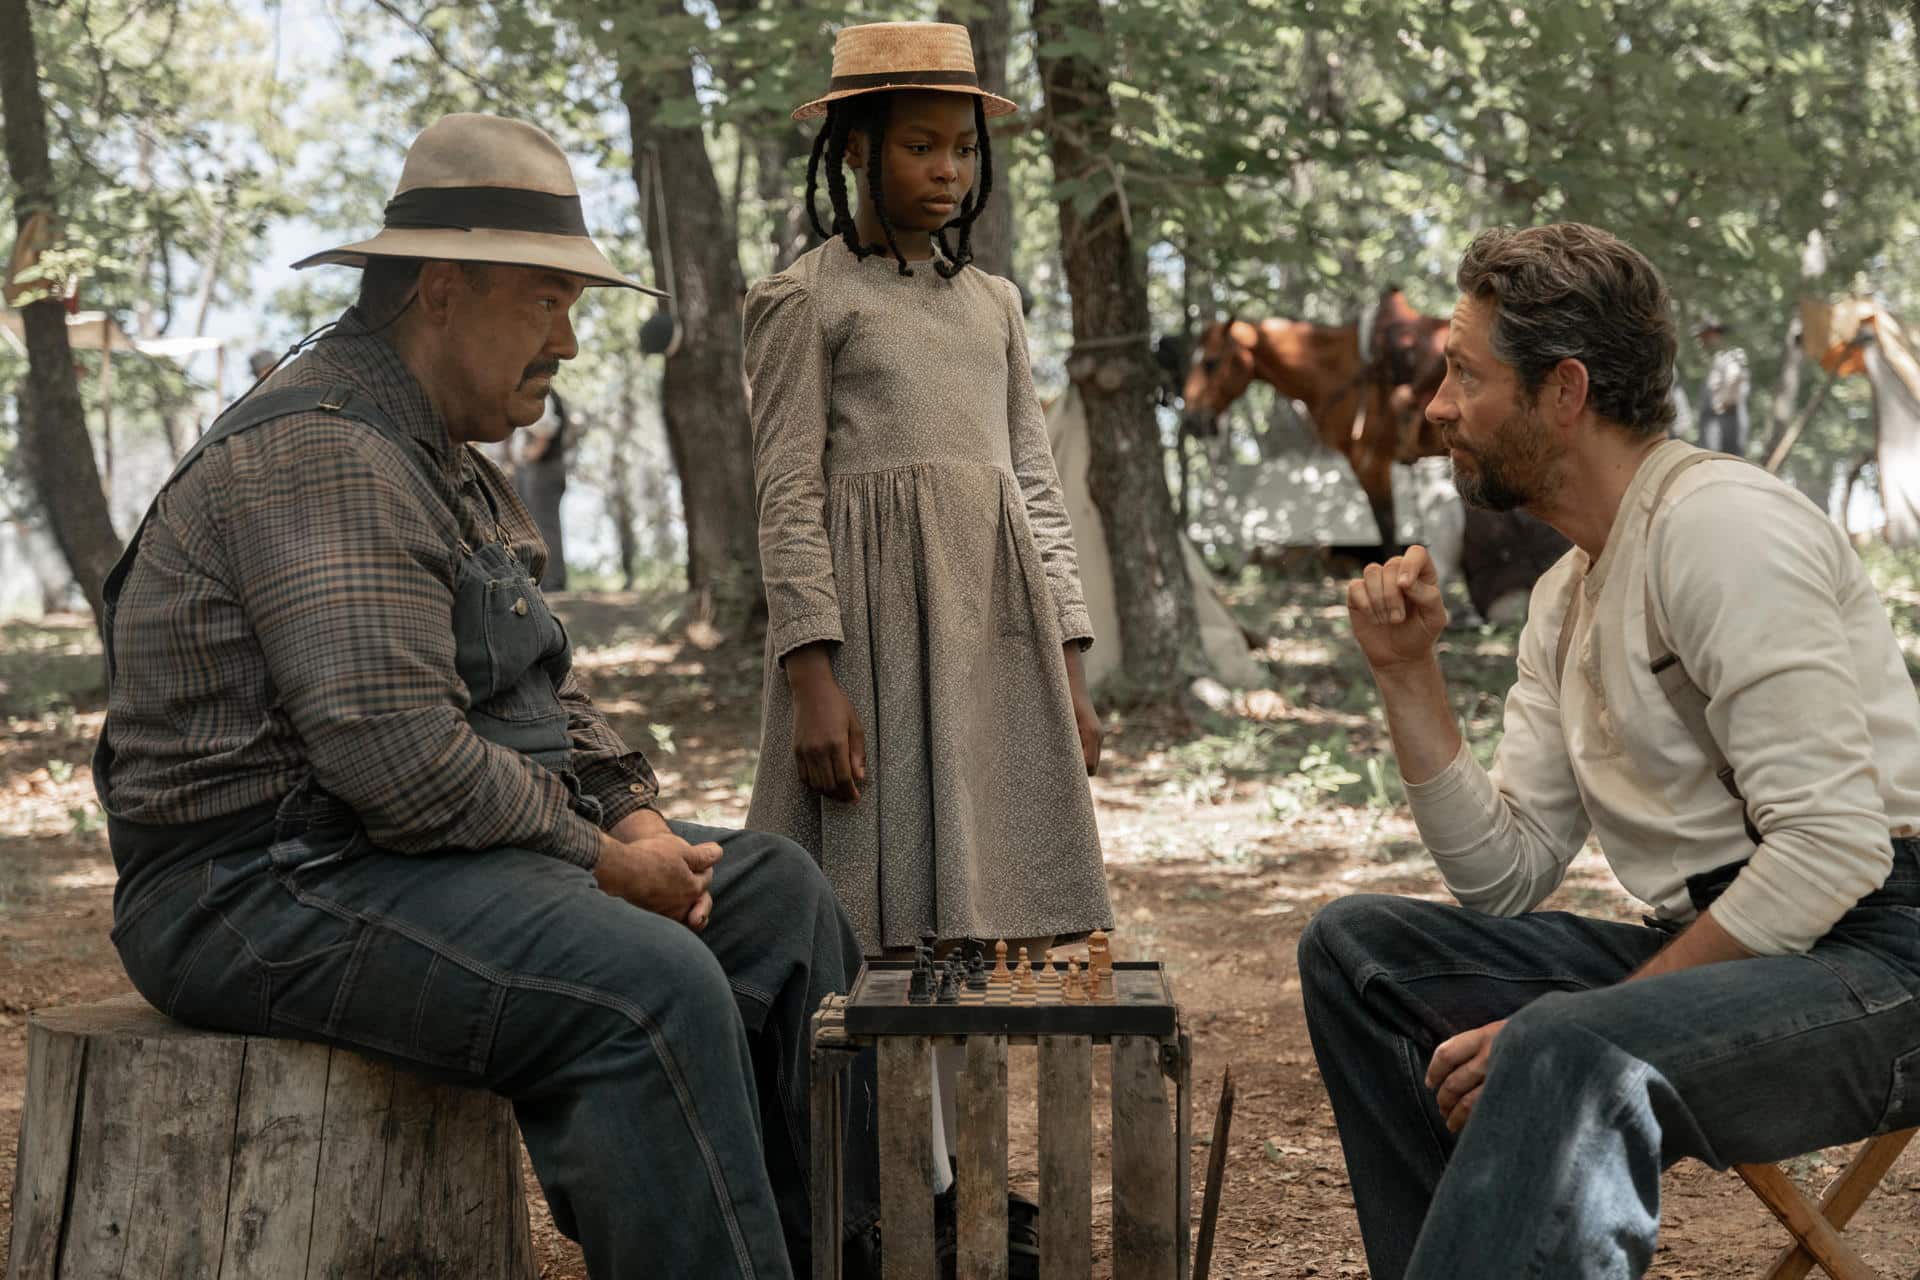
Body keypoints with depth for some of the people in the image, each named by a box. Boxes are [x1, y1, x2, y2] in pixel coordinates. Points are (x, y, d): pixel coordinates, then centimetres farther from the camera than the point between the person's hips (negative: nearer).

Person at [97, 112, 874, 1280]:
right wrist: (601, 860, -17)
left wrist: (640, 815, 3)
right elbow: (401, 755, -28)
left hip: (450, 849, 11)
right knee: (648, 986, -31)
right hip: (273, 895, -11)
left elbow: (545, 689, 22)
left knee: (773, 894, 9)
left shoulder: (452, 466, 17)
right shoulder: (323, 455, -19)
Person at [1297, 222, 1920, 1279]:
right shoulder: (1566, 598, 16)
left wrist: (1550, 1030, -21)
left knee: (1563, 1053, -36)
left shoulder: (1719, 523, -12)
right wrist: (1408, 677, 4)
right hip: (1713, 947, 9)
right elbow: (1504, 877, 15)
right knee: (1355, 946, 4)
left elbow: (1832, 846, -21)